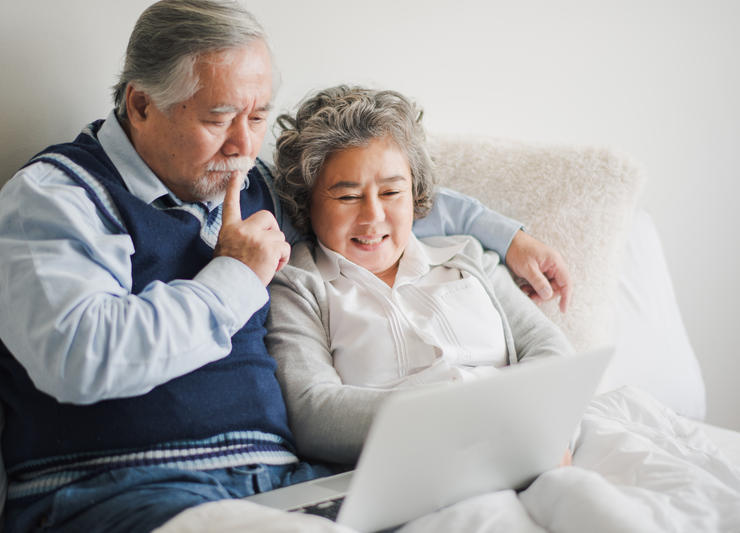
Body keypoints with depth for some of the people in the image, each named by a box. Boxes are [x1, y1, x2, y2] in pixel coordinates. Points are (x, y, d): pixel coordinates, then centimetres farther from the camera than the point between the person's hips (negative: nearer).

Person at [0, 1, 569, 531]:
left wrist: (506, 235, 36)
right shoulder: (56, 194, -2)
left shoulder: (256, 189, 21)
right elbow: (78, 359, -19)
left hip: (281, 474, 5)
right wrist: (234, 279, -7)